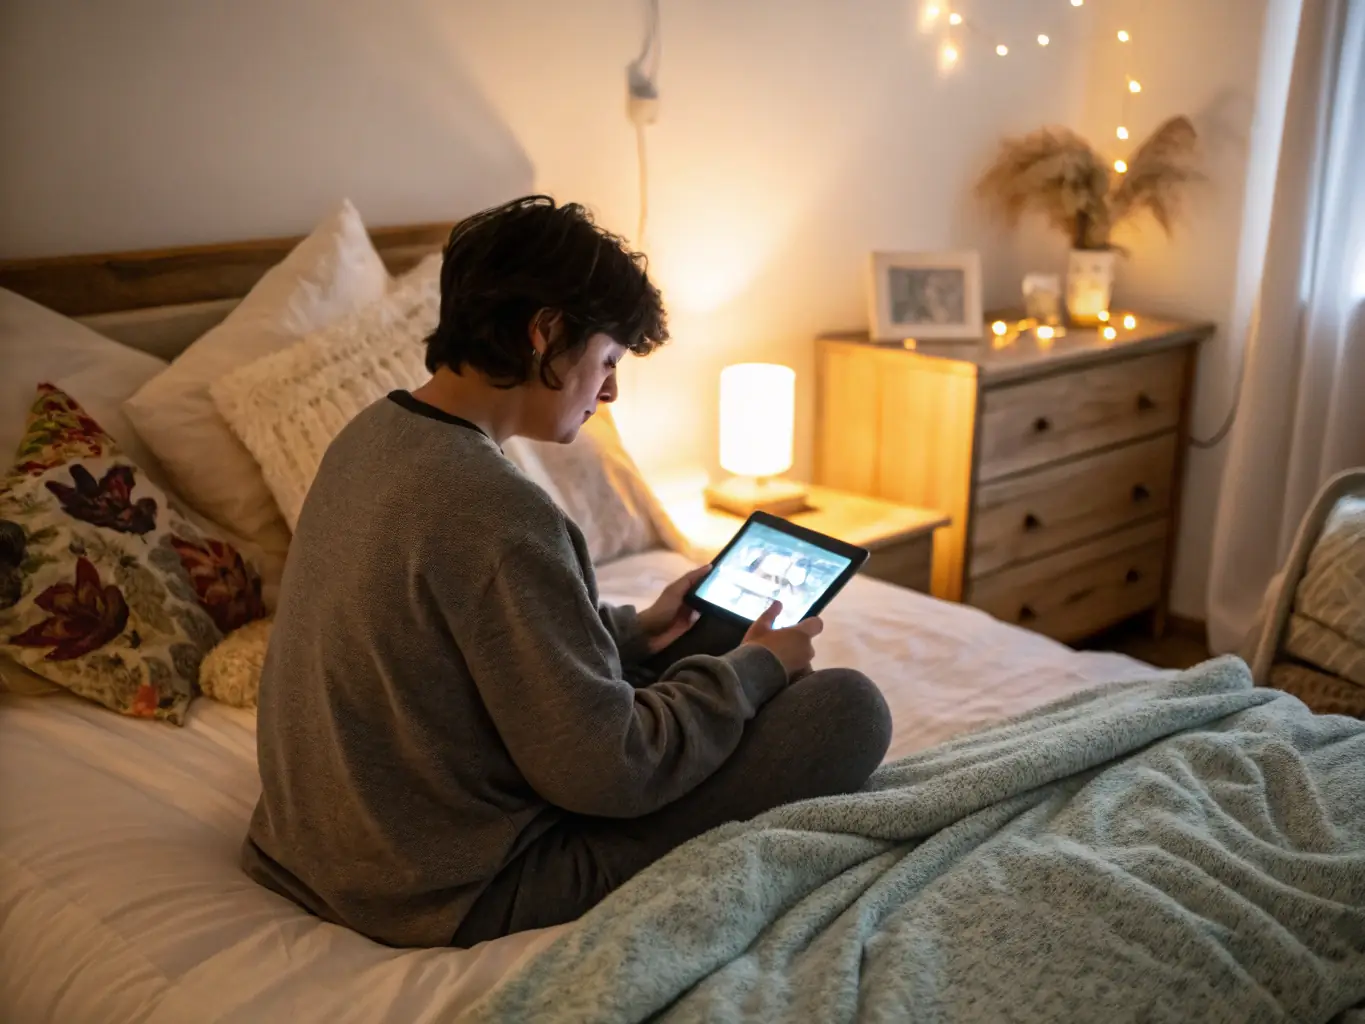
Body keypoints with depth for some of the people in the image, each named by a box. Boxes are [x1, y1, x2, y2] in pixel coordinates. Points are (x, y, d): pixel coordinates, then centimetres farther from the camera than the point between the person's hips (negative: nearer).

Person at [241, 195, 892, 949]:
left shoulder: (369, 436, 1)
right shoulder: (494, 511, -27)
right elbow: (608, 773, -21)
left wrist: (636, 631, 12)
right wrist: (753, 668, -6)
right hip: (459, 894, -9)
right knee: (848, 709, -6)